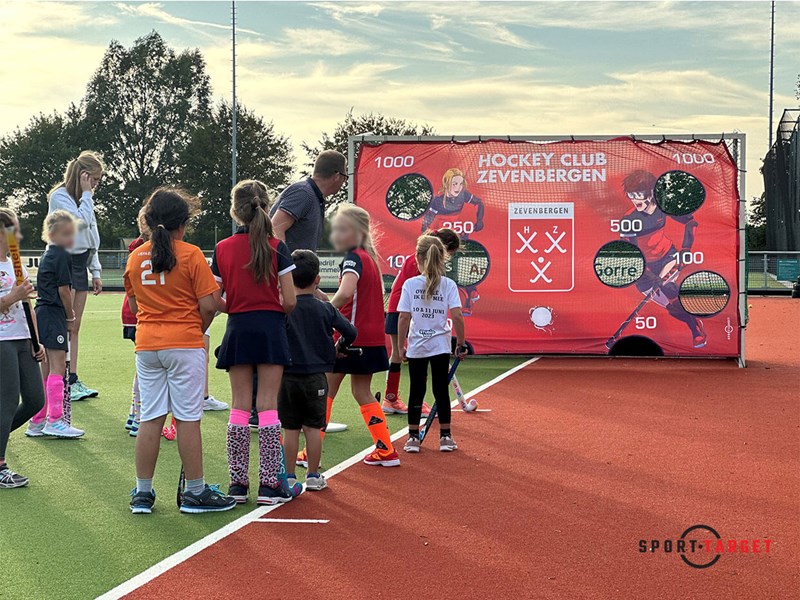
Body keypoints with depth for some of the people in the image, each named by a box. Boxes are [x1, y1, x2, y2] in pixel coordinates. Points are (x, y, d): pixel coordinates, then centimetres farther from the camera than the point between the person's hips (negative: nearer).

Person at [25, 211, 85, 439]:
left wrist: (66, 314, 14)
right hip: (54, 315, -9)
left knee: (46, 368, 11)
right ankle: (55, 420, -11)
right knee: (57, 366, -9)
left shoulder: (47, 255, 18)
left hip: (42, 313, 9)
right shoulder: (62, 256, -10)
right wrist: (71, 317, -1)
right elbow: (64, 290, -13)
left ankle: (37, 422, 14)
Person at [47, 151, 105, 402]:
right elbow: (81, 221, -23)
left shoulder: (84, 200, 17)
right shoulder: (60, 196, -9)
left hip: (80, 265, 8)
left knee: (74, 327, 8)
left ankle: (74, 380, 11)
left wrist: (95, 272, 16)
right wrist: (86, 194, -12)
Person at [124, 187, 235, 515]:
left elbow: (134, 306, 15)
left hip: (146, 346, 5)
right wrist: (198, 329, 6)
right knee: (188, 419, 1)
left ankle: (143, 493, 13)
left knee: (150, 420, 9)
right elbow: (209, 305, -10)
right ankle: (195, 493, 8)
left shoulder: (135, 257, 7)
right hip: (185, 345, -5)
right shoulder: (191, 255, -8)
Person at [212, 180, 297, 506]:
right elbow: (289, 301, -8)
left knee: (239, 406, 8)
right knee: (268, 405, 0)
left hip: (238, 329, 2)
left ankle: (238, 482, 10)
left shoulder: (222, 249, 1)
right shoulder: (277, 247, -6)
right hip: (270, 328, -2)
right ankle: (269, 484, 0)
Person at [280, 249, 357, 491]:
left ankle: (290, 477, 10)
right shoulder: (326, 309, -3)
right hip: (315, 378, 0)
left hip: (287, 377, 0)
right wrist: (338, 347, 19)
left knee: (290, 430, 6)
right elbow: (350, 333, 0)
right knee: (313, 428, 7)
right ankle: (313, 476, 12)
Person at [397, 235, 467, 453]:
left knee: (416, 391, 8)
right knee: (441, 391, 8)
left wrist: (401, 345, 2)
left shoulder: (410, 284, -5)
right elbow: (457, 316, -11)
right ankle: (445, 437, 13)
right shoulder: (449, 284, -5)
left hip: (416, 347, 0)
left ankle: (413, 438, 12)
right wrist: (461, 344, 0)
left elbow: (404, 318, -7)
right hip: (440, 346, 0)